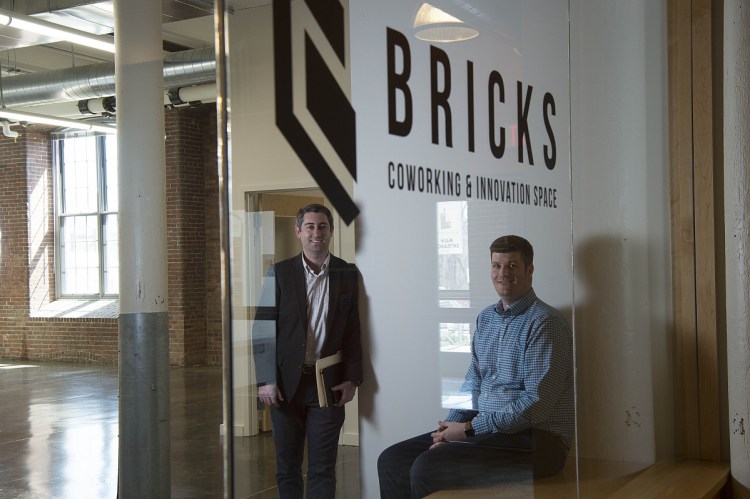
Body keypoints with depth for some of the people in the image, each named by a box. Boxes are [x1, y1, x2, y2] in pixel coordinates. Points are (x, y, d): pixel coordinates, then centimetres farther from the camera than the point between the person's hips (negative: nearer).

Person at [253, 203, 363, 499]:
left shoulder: (347, 274, 4)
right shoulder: (280, 272, 1)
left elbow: (353, 331, 5)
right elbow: (263, 328, -1)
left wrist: (352, 378, -1)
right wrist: (265, 380, -7)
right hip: (287, 383, 0)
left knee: (322, 468, 3)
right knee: (287, 466, 10)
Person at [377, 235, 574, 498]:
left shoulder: (544, 322, -12)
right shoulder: (485, 318, 13)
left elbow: (538, 402, -18)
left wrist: (470, 429, -15)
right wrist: (450, 428, -3)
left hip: (534, 437, -8)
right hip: (482, 426, 8)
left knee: (427, 467, -26)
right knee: (391, 460, -2)